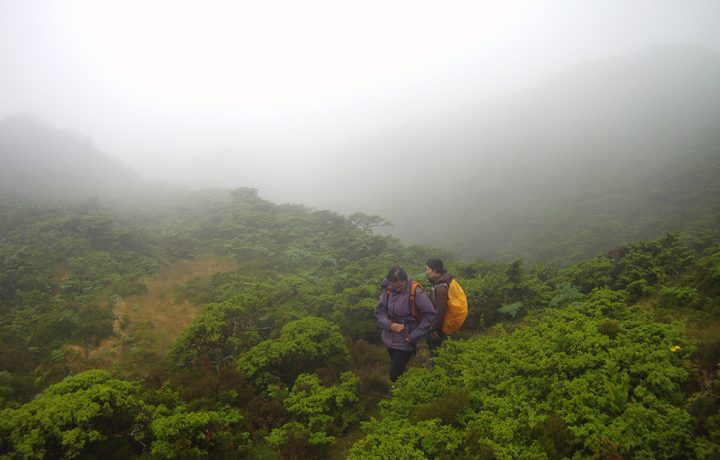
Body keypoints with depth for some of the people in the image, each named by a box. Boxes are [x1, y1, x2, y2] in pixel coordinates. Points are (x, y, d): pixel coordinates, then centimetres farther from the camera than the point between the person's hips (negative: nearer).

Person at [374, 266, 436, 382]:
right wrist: (389, 325, -17)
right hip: (389, 339, 5)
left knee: (395, 375, 0)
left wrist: (413, 336, -16)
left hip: (405, 342, -5)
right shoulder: (387, 289, -7)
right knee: (396, 369, 23)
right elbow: (379, 311, 2)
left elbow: (430, 315, -17)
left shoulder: (416, 292, -22)